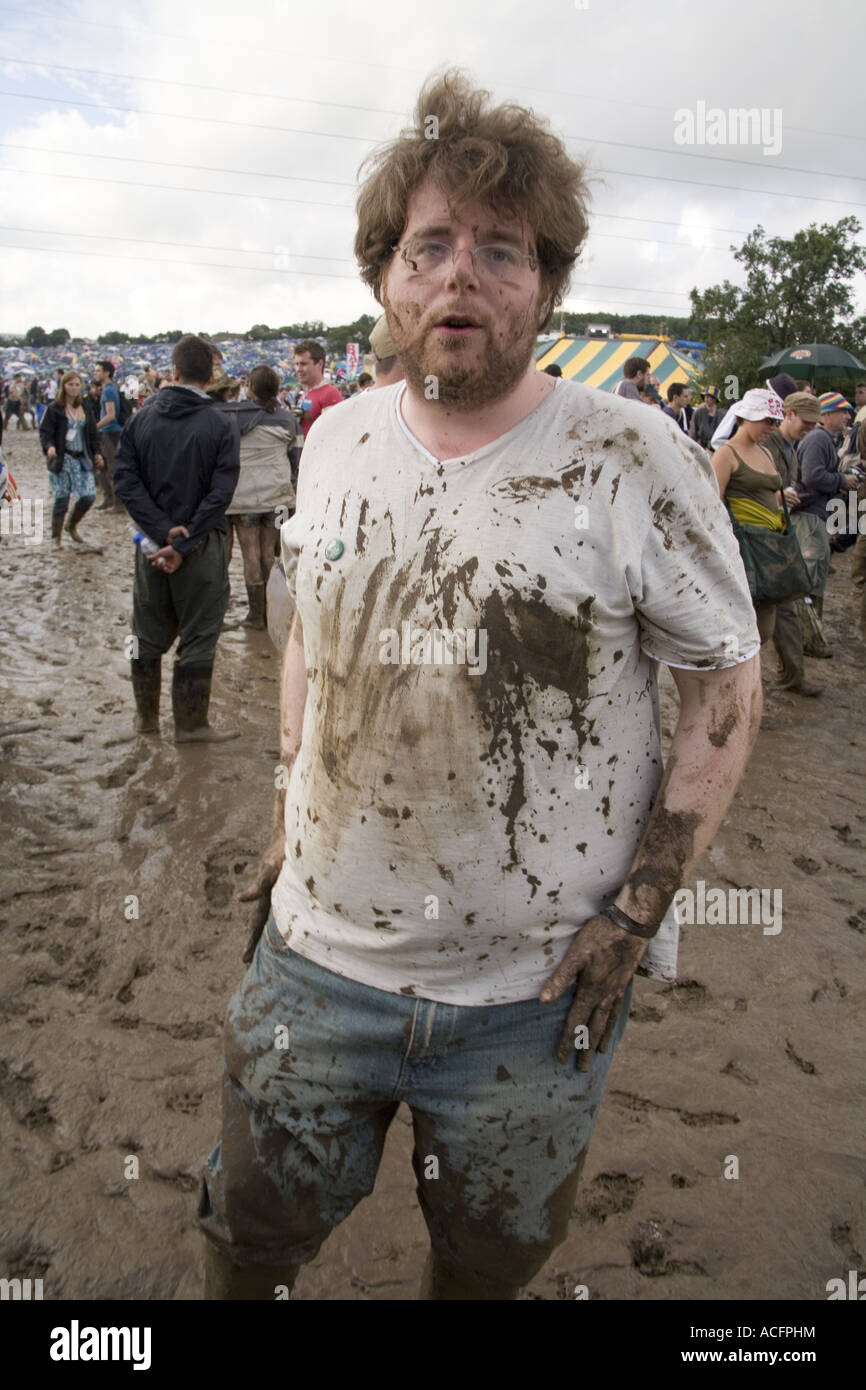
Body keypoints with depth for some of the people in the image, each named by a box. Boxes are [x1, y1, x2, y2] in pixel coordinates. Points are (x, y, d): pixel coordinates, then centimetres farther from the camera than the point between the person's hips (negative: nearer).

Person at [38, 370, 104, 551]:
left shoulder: (85, 408, 13)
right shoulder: (54, 408, -3)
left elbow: (92, 433, 18)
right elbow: (44, 432, -7)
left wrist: (96, 452, 7)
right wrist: (49, 447, -25)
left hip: (82, 458, 4)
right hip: (61, 459, -4)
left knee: (88, 496, -6)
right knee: (61, 499, -2)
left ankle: (72, 526, 21)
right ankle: (56, 537, 17)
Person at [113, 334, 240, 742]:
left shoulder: (142, 419, 1)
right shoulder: (219, 426, -9)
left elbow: (125, 480, -7)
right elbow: (220, 493, -17)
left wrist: (163, 530, -12)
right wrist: (183, 544, -16)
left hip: (151, 542, 4)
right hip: (201, 545, -4)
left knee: (148, 632, 16)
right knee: (198, 635, 6)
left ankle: (146, 716, 28)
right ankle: (190, 723, 13)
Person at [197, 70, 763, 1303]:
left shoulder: (638, 463, -14)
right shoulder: (337, 440, 1)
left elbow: (728, 680, -7)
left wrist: (636, 914, -12)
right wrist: (291, 821, 10)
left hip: (532, 1000, -3)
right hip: (314, 957, 4)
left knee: (489, 1263, 23)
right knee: (248, 1236, 22)